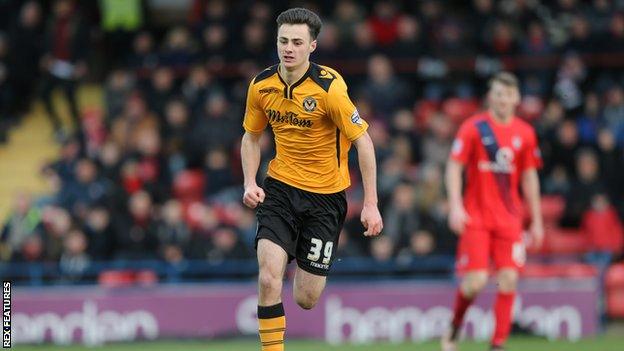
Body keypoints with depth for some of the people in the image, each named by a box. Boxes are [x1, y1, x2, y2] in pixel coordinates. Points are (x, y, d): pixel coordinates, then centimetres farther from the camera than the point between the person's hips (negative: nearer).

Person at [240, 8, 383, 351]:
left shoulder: (329, 87, -19)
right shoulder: (261, 85, -5)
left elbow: (363, 141, -14)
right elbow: (251, 137, 12)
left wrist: (370, 203, -16)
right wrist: (250, 184, -3)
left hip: (325, 194, -3)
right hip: (280, 188, 3)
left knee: (306, 299, 0)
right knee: (268, 277, -19)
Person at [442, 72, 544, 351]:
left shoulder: (525, 133, 7)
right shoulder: (474, 127, -4)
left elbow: (529, 178, 15)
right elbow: (454, 167, -5)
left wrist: (536, 220, 14)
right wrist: (455, 207, -17)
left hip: (509, 218, 3)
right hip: (476, 216, -3)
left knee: (508, 280, -7)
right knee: (476, 281, -11)